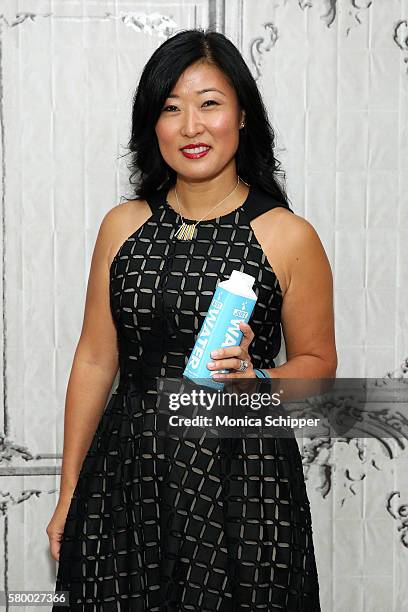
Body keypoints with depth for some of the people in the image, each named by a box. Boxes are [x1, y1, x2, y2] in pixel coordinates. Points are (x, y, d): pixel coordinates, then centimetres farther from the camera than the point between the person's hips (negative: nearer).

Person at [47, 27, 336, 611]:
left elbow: (318, 363, 4)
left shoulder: (289, 238, -6)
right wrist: (68, 496, 7)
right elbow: (95, 360, 5)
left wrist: (254, 378, -18)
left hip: (240, 480, -2)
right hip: (127, 475, 3)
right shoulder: (123, 226, 3)